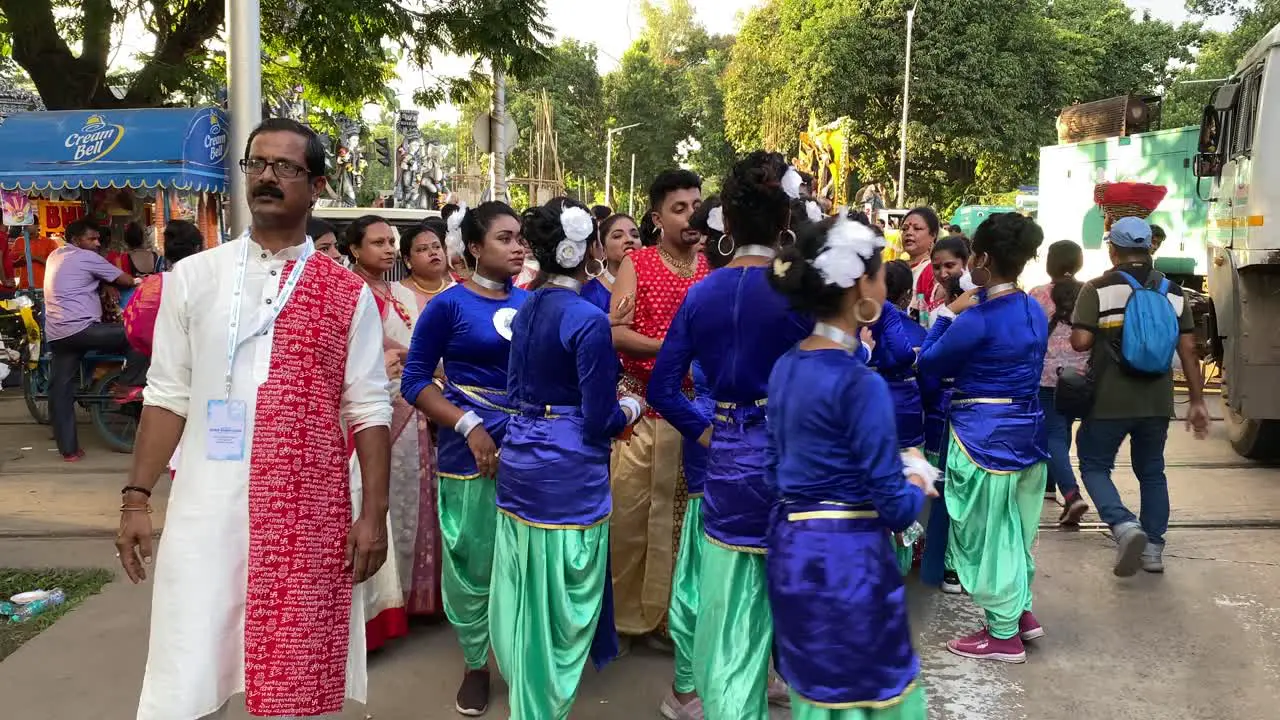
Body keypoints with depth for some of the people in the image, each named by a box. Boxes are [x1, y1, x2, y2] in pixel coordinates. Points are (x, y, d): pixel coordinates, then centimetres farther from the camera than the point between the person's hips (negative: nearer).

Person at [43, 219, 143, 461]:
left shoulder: (55, 256, 23)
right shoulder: (86, 257, -1)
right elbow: (125, 280, 2)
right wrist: (138, 282, 25)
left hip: (55, 334, 9)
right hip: (81, 328, -9)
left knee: (61, 391, 7)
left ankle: (68, 449, 9)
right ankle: (131, 387, -1)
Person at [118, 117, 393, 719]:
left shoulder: (347, 294, 2)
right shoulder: (192, 277, 6)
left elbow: (369, 410, 2)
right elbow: (167, 396, 7)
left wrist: (373, 513, -4)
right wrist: (137, 497, 2)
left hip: (309, 514, 0)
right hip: (205, 510, 1)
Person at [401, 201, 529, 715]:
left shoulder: (531, 303, 6)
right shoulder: (449, 304, -6)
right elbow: (414, 381, -6)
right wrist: (470, 427, -16)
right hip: (471, 448, -3)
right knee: (474, 562, 5)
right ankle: (475, 664, 24)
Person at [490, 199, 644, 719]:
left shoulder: (526, 310, 6)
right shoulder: (588, 320, -16)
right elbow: (601, 420, -16)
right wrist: (630, 409, 4)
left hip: (519, 464, 8)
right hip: (568, 476, -8)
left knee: (525, 605, 19)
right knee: (561, 611, 6)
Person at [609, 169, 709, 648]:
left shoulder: (717, 267, 9)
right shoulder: (636, 263, 1)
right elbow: (615, 332, -9)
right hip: (642, 404, -2)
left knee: (687, 512, 6)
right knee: (631, 512, 0)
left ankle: (676, 612, 20)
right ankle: (627, 613, 15)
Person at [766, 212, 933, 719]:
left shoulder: (786, 366, 4)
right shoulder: (861, 383, -19)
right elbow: (894, 507, -17)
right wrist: (918, 481, 5)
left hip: (791, 551, 8)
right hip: (847, 561, -8)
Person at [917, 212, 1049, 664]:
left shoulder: (977, 319, -21)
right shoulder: (1034, 312, 5)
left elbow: (930, 363, -9)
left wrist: (947, 314, 0)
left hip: (984, 436, -8)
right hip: (1025, 430, 8)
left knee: (985, 533, 5)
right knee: (1012, 529, 22)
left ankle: (1003, 635, 15)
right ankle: (1021, 612, 34)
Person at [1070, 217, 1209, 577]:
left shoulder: (1098, 288, -9)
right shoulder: (1173, 292, 5)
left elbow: (1080, 341, -15)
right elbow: (1188, 350, 4)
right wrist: (1197, 401, 8)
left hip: (1109, 399, -4)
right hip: (1157, 402, 4)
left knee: (1095, 466, 10)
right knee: (1152, 472, 18)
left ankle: (1124, 524, -14)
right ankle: (1153, 548, 19)